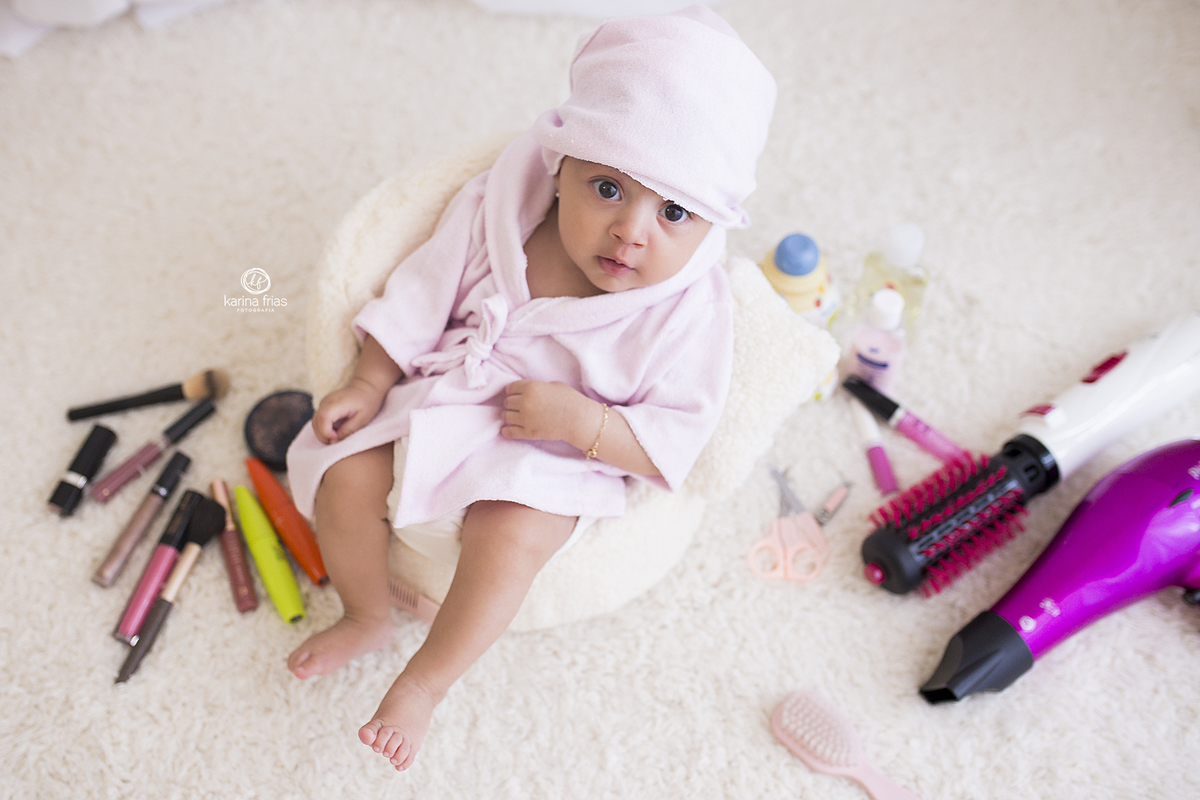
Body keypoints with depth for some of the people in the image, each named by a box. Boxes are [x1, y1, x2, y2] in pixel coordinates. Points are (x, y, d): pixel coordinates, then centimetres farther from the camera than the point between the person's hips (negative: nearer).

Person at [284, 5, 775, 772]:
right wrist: (369, 385, -1)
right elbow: (422, 295, 0)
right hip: (444, 400, 5)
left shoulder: (690, 311, -22)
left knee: (507, 538, -30)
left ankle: (423, 682, -3)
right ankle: (368, 616, 21)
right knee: (344, 476, -9)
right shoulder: (495, 212, -13)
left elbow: (674, 442, -18)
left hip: (557, 455, -4)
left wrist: (578, 420, -30)